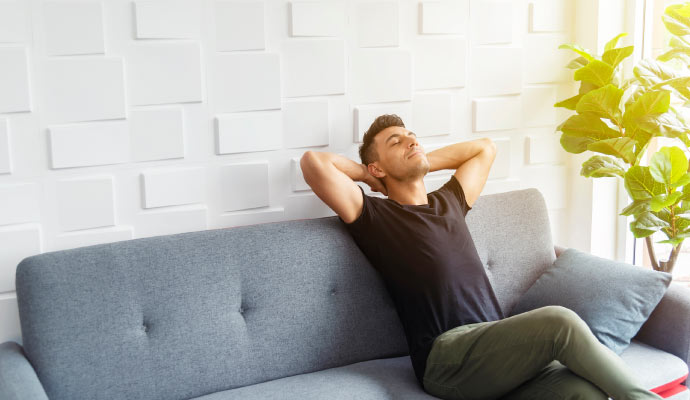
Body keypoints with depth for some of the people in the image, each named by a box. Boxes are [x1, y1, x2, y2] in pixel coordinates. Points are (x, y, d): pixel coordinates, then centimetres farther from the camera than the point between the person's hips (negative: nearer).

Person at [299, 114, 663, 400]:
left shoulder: (448, 202, 28)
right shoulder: (375, 217, 8)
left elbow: (485, 147, 42)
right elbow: (313, 162, -5)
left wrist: (421, 162, 32)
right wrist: (365, 174, 14)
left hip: (498, 350, 6)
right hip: (445, 357, -6)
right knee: (559, 321, -28)